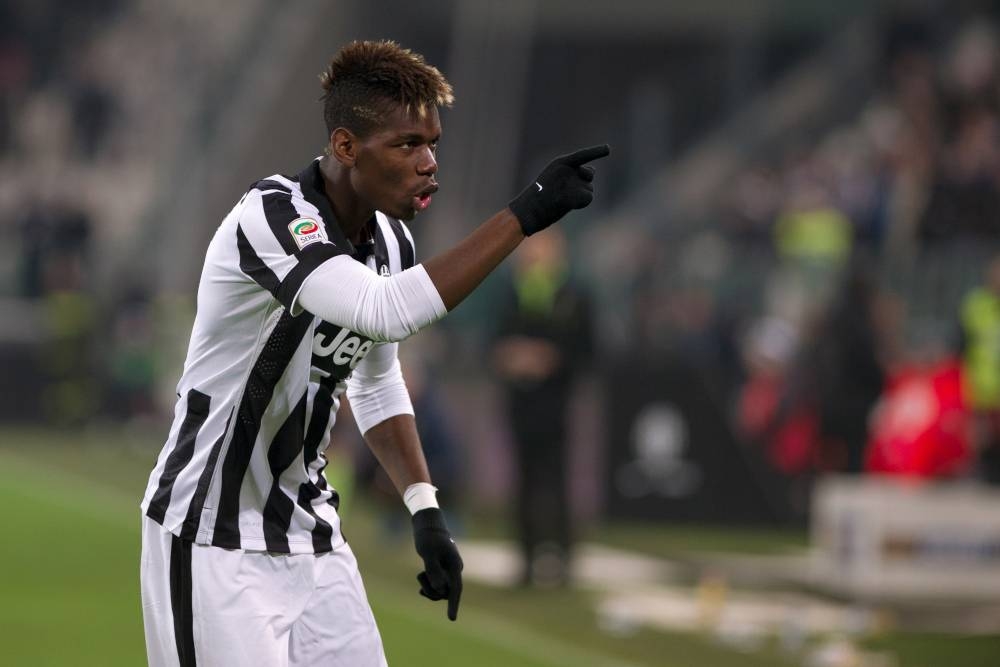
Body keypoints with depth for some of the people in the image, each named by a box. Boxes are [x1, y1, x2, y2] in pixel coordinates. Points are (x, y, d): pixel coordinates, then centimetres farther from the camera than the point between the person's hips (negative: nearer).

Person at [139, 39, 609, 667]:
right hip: (215, 542, -8)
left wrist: (425, 510, 7)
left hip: (310, 532, 8)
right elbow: (386, 313, -39)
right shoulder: (272, 215, -23)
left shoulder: (391, 240, 4)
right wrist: (524, 214, -37)